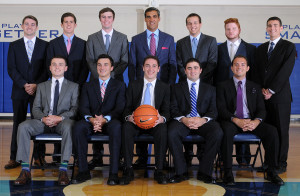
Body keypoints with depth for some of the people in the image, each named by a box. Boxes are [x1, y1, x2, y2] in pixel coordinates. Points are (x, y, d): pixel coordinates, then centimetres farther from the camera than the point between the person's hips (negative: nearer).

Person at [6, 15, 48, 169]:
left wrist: (36, 85, -11)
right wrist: (24, 85, -10)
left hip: (39, 90, -1)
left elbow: (47, 68, 2)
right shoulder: (14, 46, 10)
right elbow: (11, 69, 2)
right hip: (19, 90, 1)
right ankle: (15, 158, 7)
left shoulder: (45, 45, 8)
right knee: (18, 123, 3)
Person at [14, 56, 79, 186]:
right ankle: (25, 170, -27)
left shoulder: (73, 86, 15)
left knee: (68, 126, -39)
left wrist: (60, 117, -16)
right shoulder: (42, 86, 22)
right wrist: (43, 118, -11)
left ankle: (63, 170, -40)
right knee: (23, 127, -26)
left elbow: (75, 109, 3)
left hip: (63, 121, -3)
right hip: (44, 121, 3)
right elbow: (35, 108, 13)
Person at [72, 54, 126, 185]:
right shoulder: (88, 86, 18)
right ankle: (83, 171, -24)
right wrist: (91, 119, -19)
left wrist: (105, 119, -22)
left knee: (116, 127, -38)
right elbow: (83, 108, 5)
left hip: (110, 122, -2)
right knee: (78, 127, -31)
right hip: (91, 122, 2)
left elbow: (120, 108, -2)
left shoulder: (119, 85, 12)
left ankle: (114, 172, -35)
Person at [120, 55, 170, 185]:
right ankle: (128, 170, -27)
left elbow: (167, 110, 3)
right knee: (126, 127, -33)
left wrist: (162, 118, -23)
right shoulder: (133, 85, 10)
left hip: (155, 123, 0)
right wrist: (129, 117, -20)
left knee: (163, 129, -35)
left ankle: (159, 170, -26)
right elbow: (127, 107, 5)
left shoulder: (165, 88, 10)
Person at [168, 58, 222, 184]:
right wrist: (183, 119, -16)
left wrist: (203, 119, -16)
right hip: (183, 121, 0)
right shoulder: (177, 88, 17)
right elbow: (173, 109, 6)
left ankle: (204, 172, -19)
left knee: (217, 133, -32)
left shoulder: (210, 89, 20)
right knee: (171, 133, -33)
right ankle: (181, 172, -18)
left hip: (203, 121, 1)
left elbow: (213, 111, 8)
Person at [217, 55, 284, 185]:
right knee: (227, 132, -37)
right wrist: (236, 120, -20)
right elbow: (221, 109, -2)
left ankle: (271, 172, -13)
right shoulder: (223, 86, 10)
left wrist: (256, 121, -15)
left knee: (272, 131, -24)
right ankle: (228, 172, -28)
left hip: (251, 122, 3)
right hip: (231, 121, -3)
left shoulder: (255, 87, 19)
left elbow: (261, 109, 9)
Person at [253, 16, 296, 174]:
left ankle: (281, 163, 8)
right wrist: (262, 89, -4)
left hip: (280, 96, -4)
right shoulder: (261, 48, 18)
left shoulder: (289, 47, 2)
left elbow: (286, 71, -8)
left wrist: (271, 90, -12)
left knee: (281, 130, 0)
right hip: (264, 96, 4)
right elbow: (257, 71, 12)